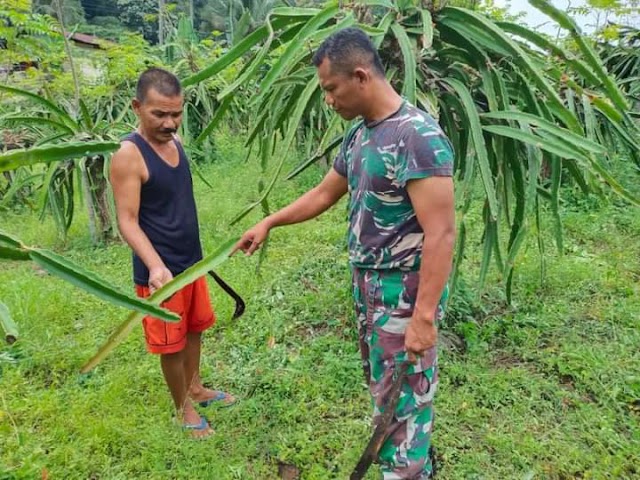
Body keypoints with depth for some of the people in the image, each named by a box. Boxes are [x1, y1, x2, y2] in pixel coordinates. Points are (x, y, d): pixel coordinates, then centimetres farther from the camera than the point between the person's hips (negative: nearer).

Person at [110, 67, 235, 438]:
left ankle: (196, 387, 44)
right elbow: (128, 221, -22)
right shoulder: (129, 156, -20)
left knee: (195, 327, 22)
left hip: (191, 260, 8)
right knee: (171, 342, 9)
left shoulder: (175, 141, 4)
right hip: (160, 269, -8)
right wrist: (156, 265, -36)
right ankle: (184, 407, 30)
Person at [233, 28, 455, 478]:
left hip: (406, 291, -9)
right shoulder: (359, 134, 8)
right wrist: (268, 223, 22)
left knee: (401, 400, 5)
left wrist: (424, 315, -26)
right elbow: (324, 193, 20)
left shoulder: (418, 136, -20)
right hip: (368, 283, 9)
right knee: (383, 387, 21)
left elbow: (441, 231, -24)